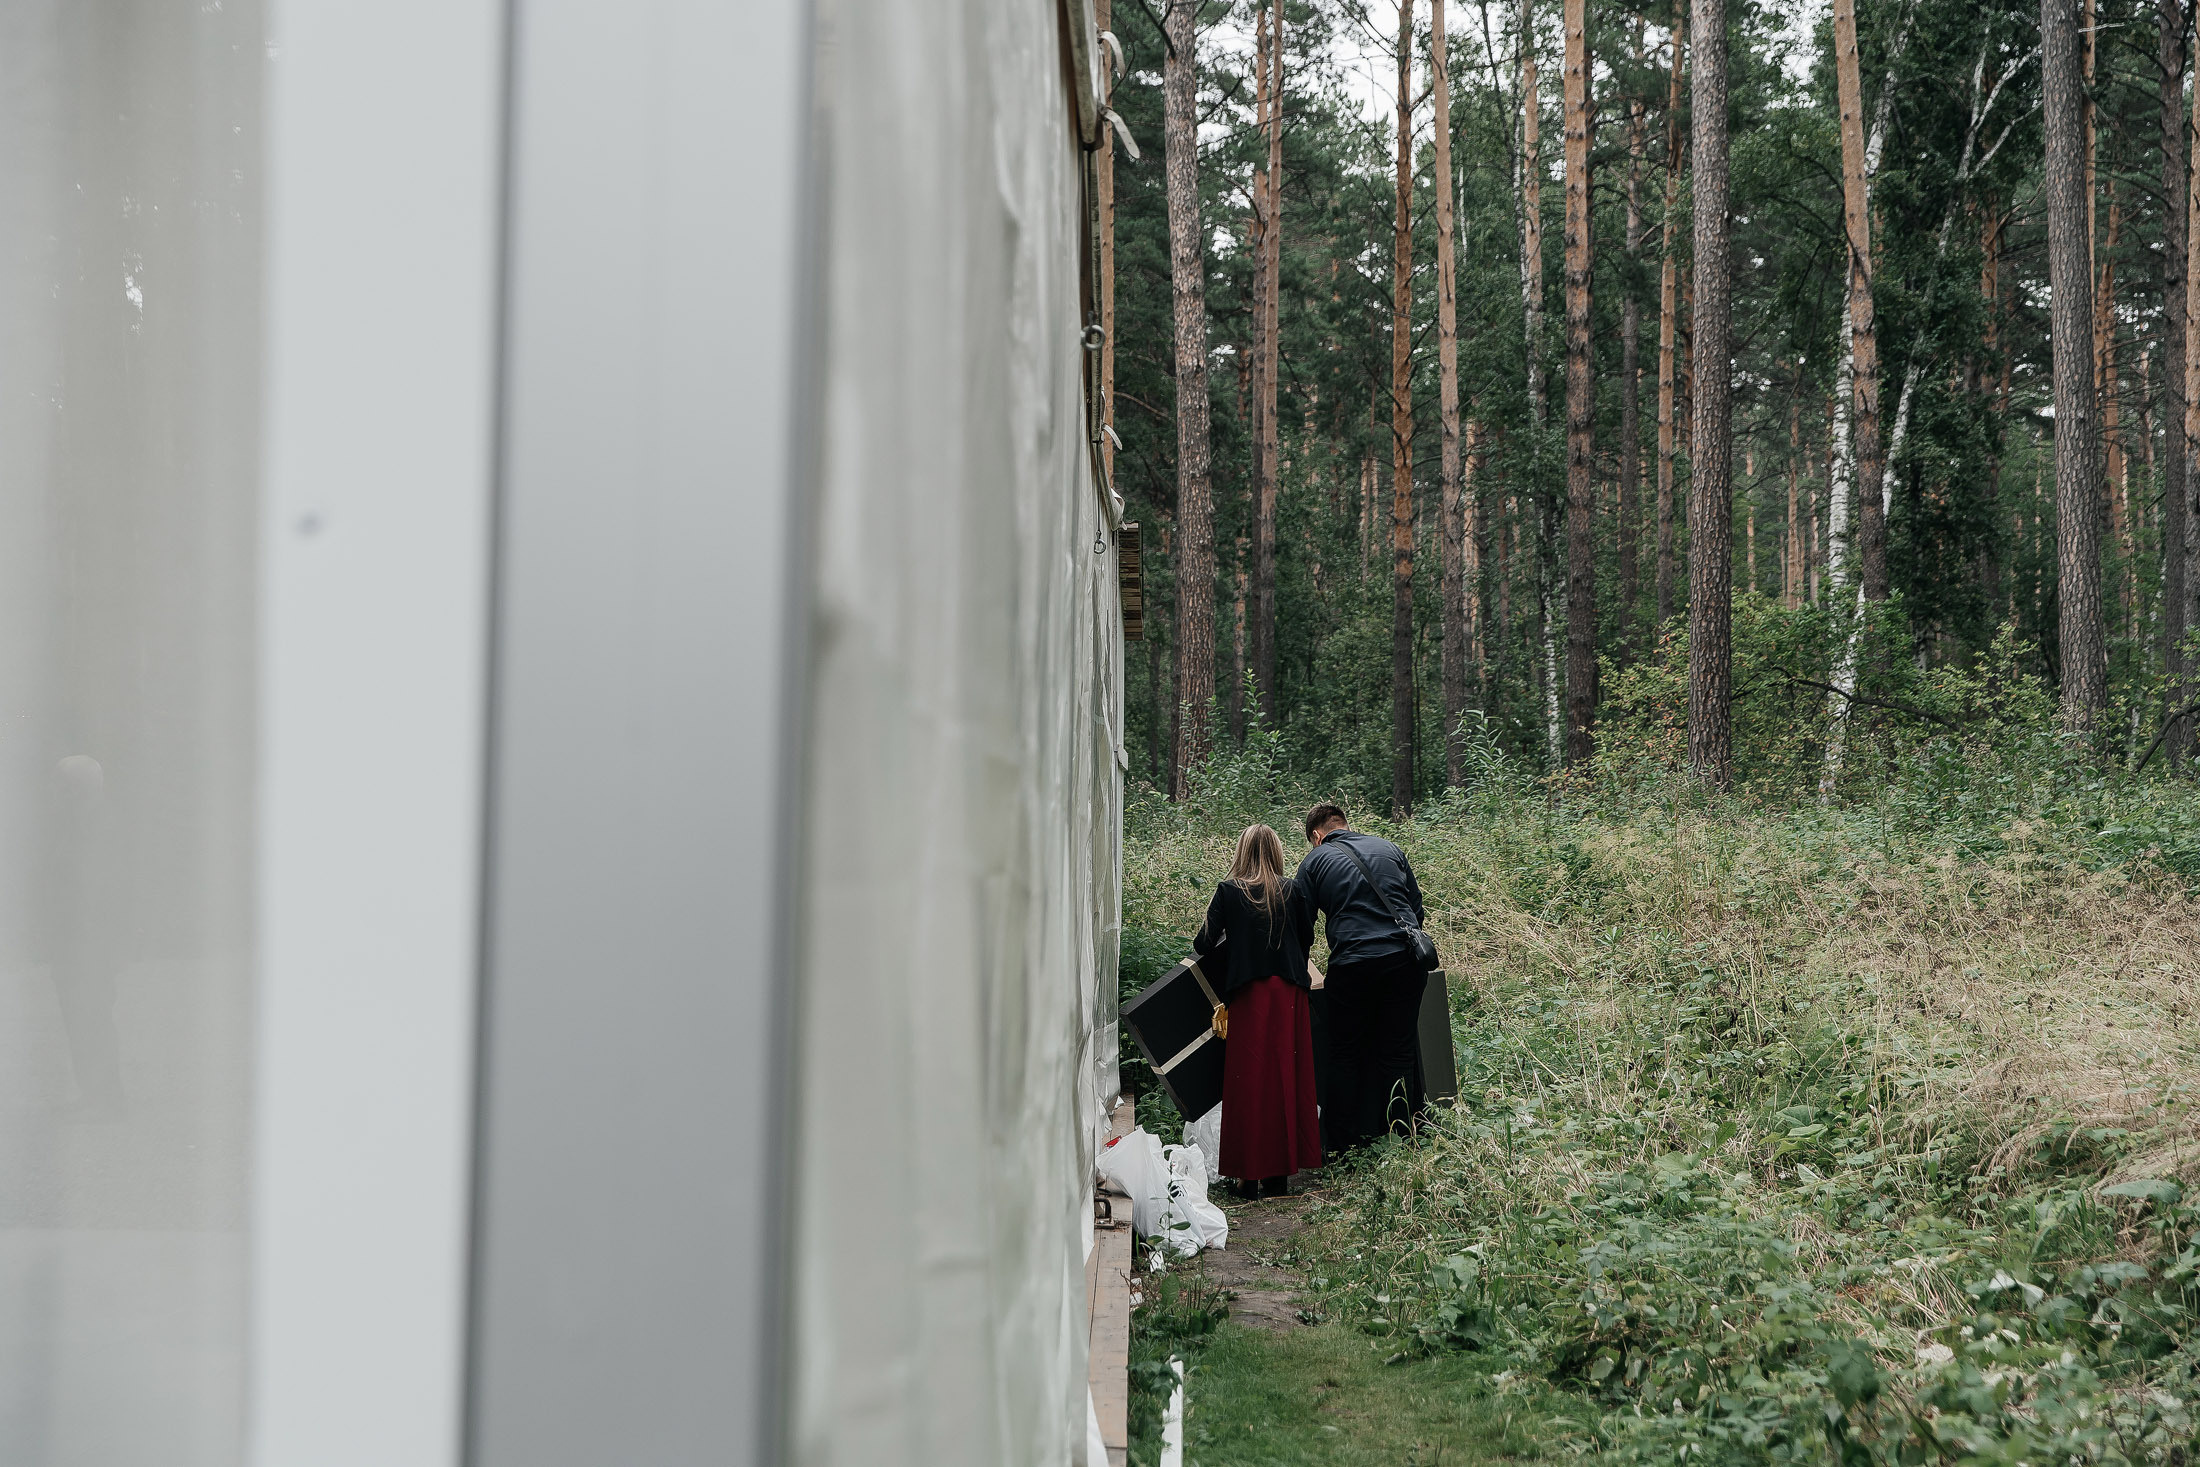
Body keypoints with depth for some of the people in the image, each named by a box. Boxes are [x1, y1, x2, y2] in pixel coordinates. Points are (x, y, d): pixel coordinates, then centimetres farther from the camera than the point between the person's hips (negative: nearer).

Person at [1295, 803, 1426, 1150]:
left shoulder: (1314, 862, 8)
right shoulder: (1388, 848, 17)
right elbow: (1416, 905, 20)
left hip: (1352, 965, -3)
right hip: (1404, 961, 3)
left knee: (1345, 1055, 9)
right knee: (1399, 1052, 10)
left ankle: (1344, 1145, 10)